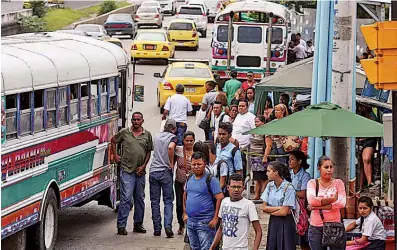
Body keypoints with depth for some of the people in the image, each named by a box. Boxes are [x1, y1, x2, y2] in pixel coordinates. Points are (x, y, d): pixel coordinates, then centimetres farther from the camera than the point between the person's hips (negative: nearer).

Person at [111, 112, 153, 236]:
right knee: (126, 198, -10)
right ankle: (121, 226, -8)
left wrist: (143, 166, 1)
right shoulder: (124, 132, 1)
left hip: (140, 171, 4)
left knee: (140, 198, 11)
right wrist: (115, 155, 10)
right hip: (127, 170, -4)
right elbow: (113, 141, 17)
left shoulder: (147, 135, 7)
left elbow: (149, 152, 11)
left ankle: (138, 224, 22)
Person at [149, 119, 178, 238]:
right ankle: (168, 226, -13)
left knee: (155, 201, 8)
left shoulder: (157, 137, 14)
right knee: (168, 201, 2)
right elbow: (171, 147, -22)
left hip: (153, 171, 4)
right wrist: (171, 163, -12)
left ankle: (157, 229, 8)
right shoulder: (173, 137, -3)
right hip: (165, 171, -4)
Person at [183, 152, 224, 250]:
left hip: (204, 222, -7)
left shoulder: (210, 179, -11)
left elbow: (220, 198, -16)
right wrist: (185, 213, 19)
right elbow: (185, 195, 24)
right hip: (190, 221, 7)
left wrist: (215, 218, -18)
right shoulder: (189, 178, 10)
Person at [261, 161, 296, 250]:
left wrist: (270, 211, -5)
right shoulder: (270, 186, 4)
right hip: (273, 222, 5)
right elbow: (264, 208, 1)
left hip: (285, 223, -5)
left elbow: (284, 212, -16)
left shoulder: (288, 188, -13)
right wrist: (279, 208, -11)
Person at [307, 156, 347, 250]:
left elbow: (342, 203, -10)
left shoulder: (338, 183, 6)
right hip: (316, 227, 0)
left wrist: (319, 206, -13)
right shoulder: (312, 183, 6)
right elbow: (311, 200, -13)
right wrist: (333, 199, -11)